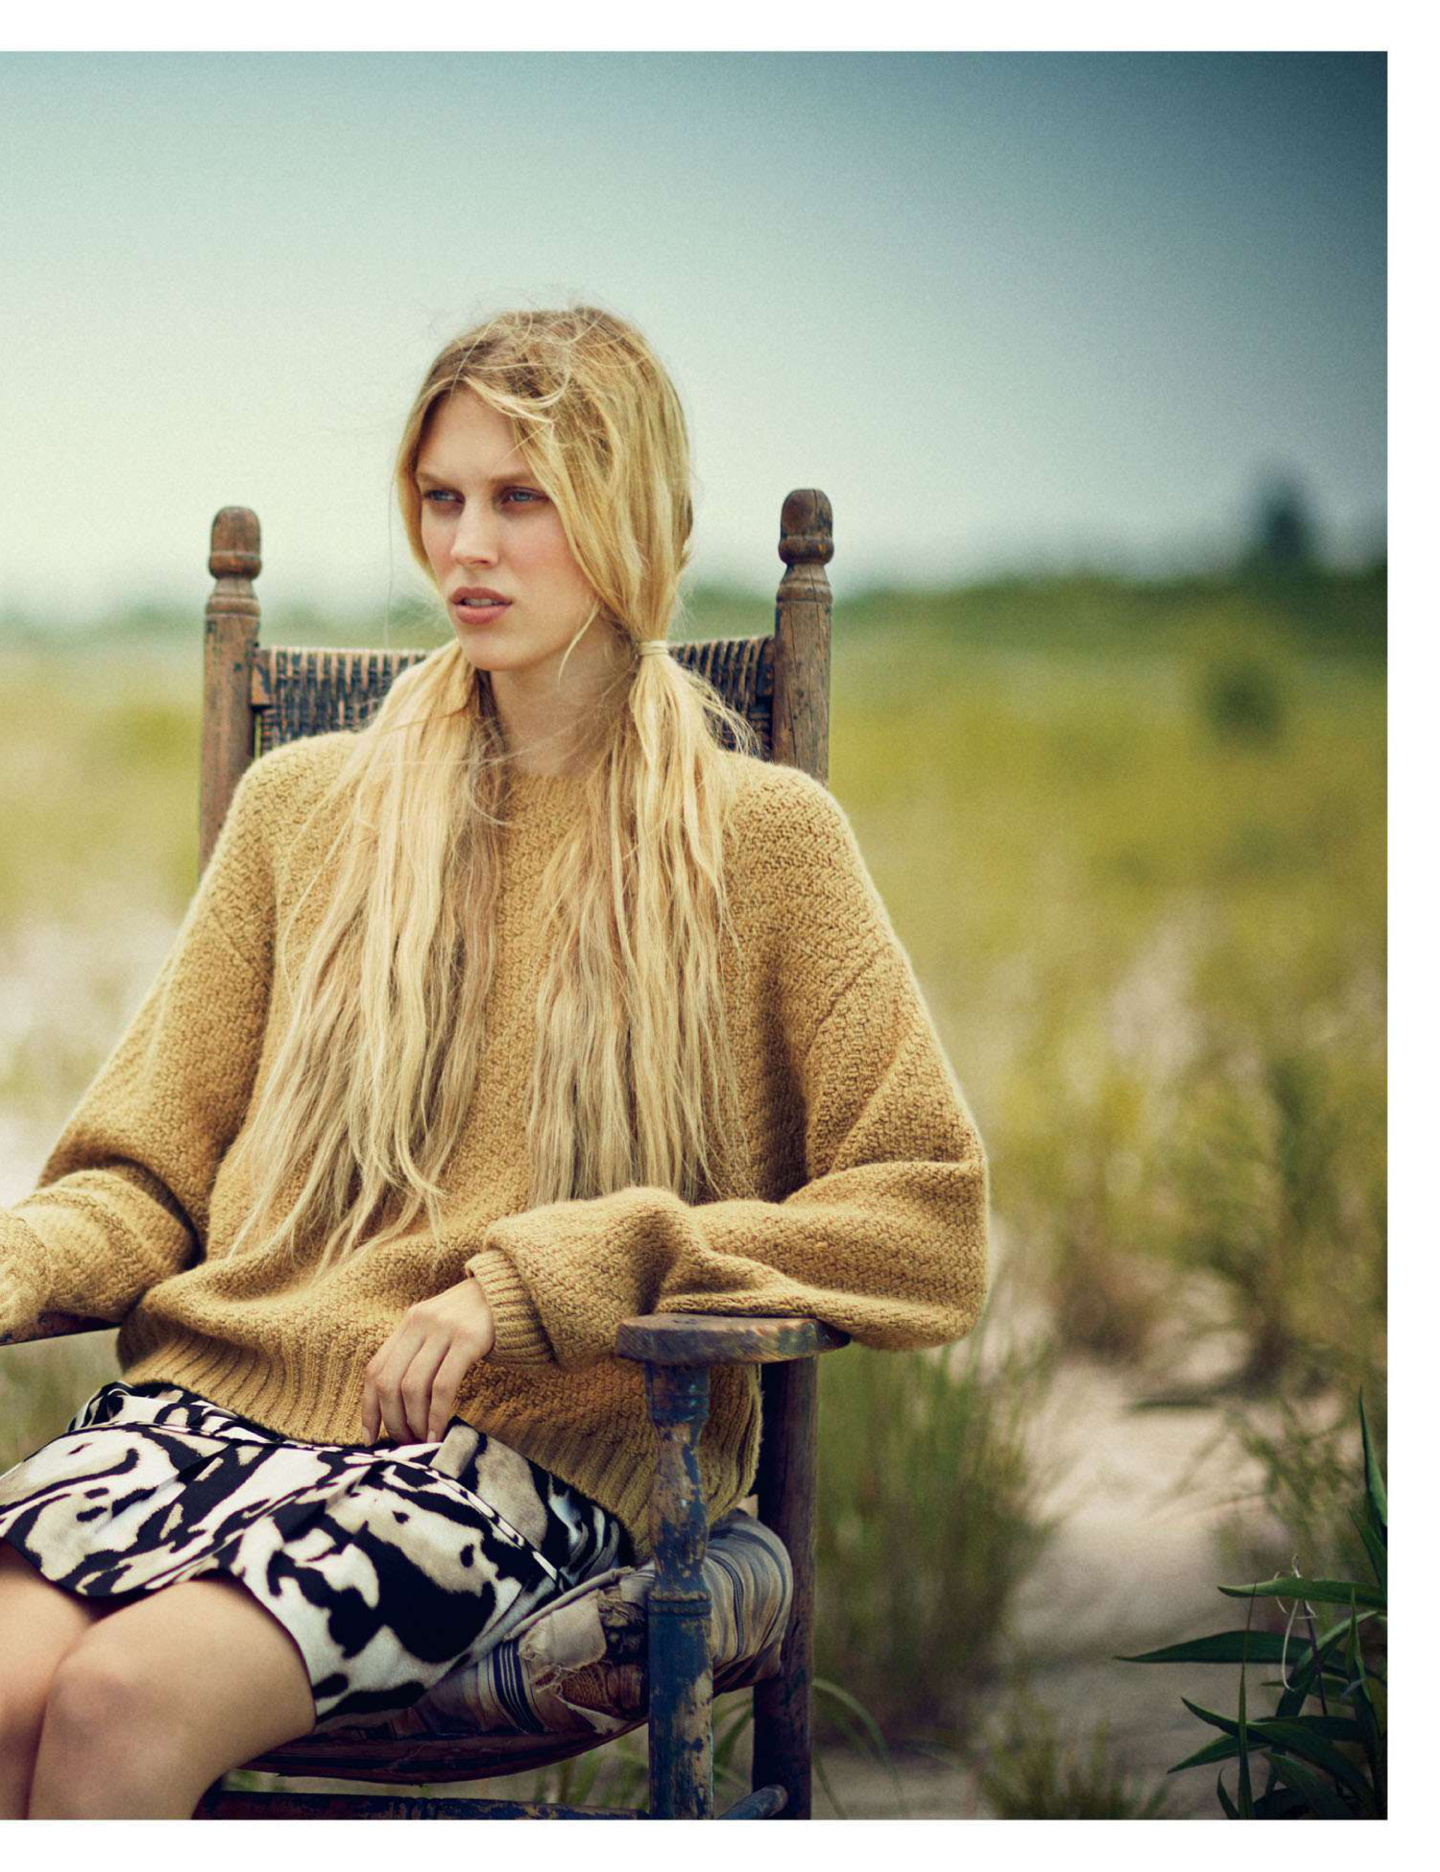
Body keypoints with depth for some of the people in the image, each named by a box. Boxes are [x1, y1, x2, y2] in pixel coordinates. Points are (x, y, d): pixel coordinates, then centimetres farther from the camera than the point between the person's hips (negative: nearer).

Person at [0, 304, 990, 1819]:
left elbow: (929, 1226, 1)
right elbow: (148, 1168, 19)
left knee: (125, 1698, -31)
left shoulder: (759, 838, 8)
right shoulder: (302, 806, 20)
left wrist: (548, 1282, -9)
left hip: (533, 1449, -3)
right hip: (214, 1392, 4)